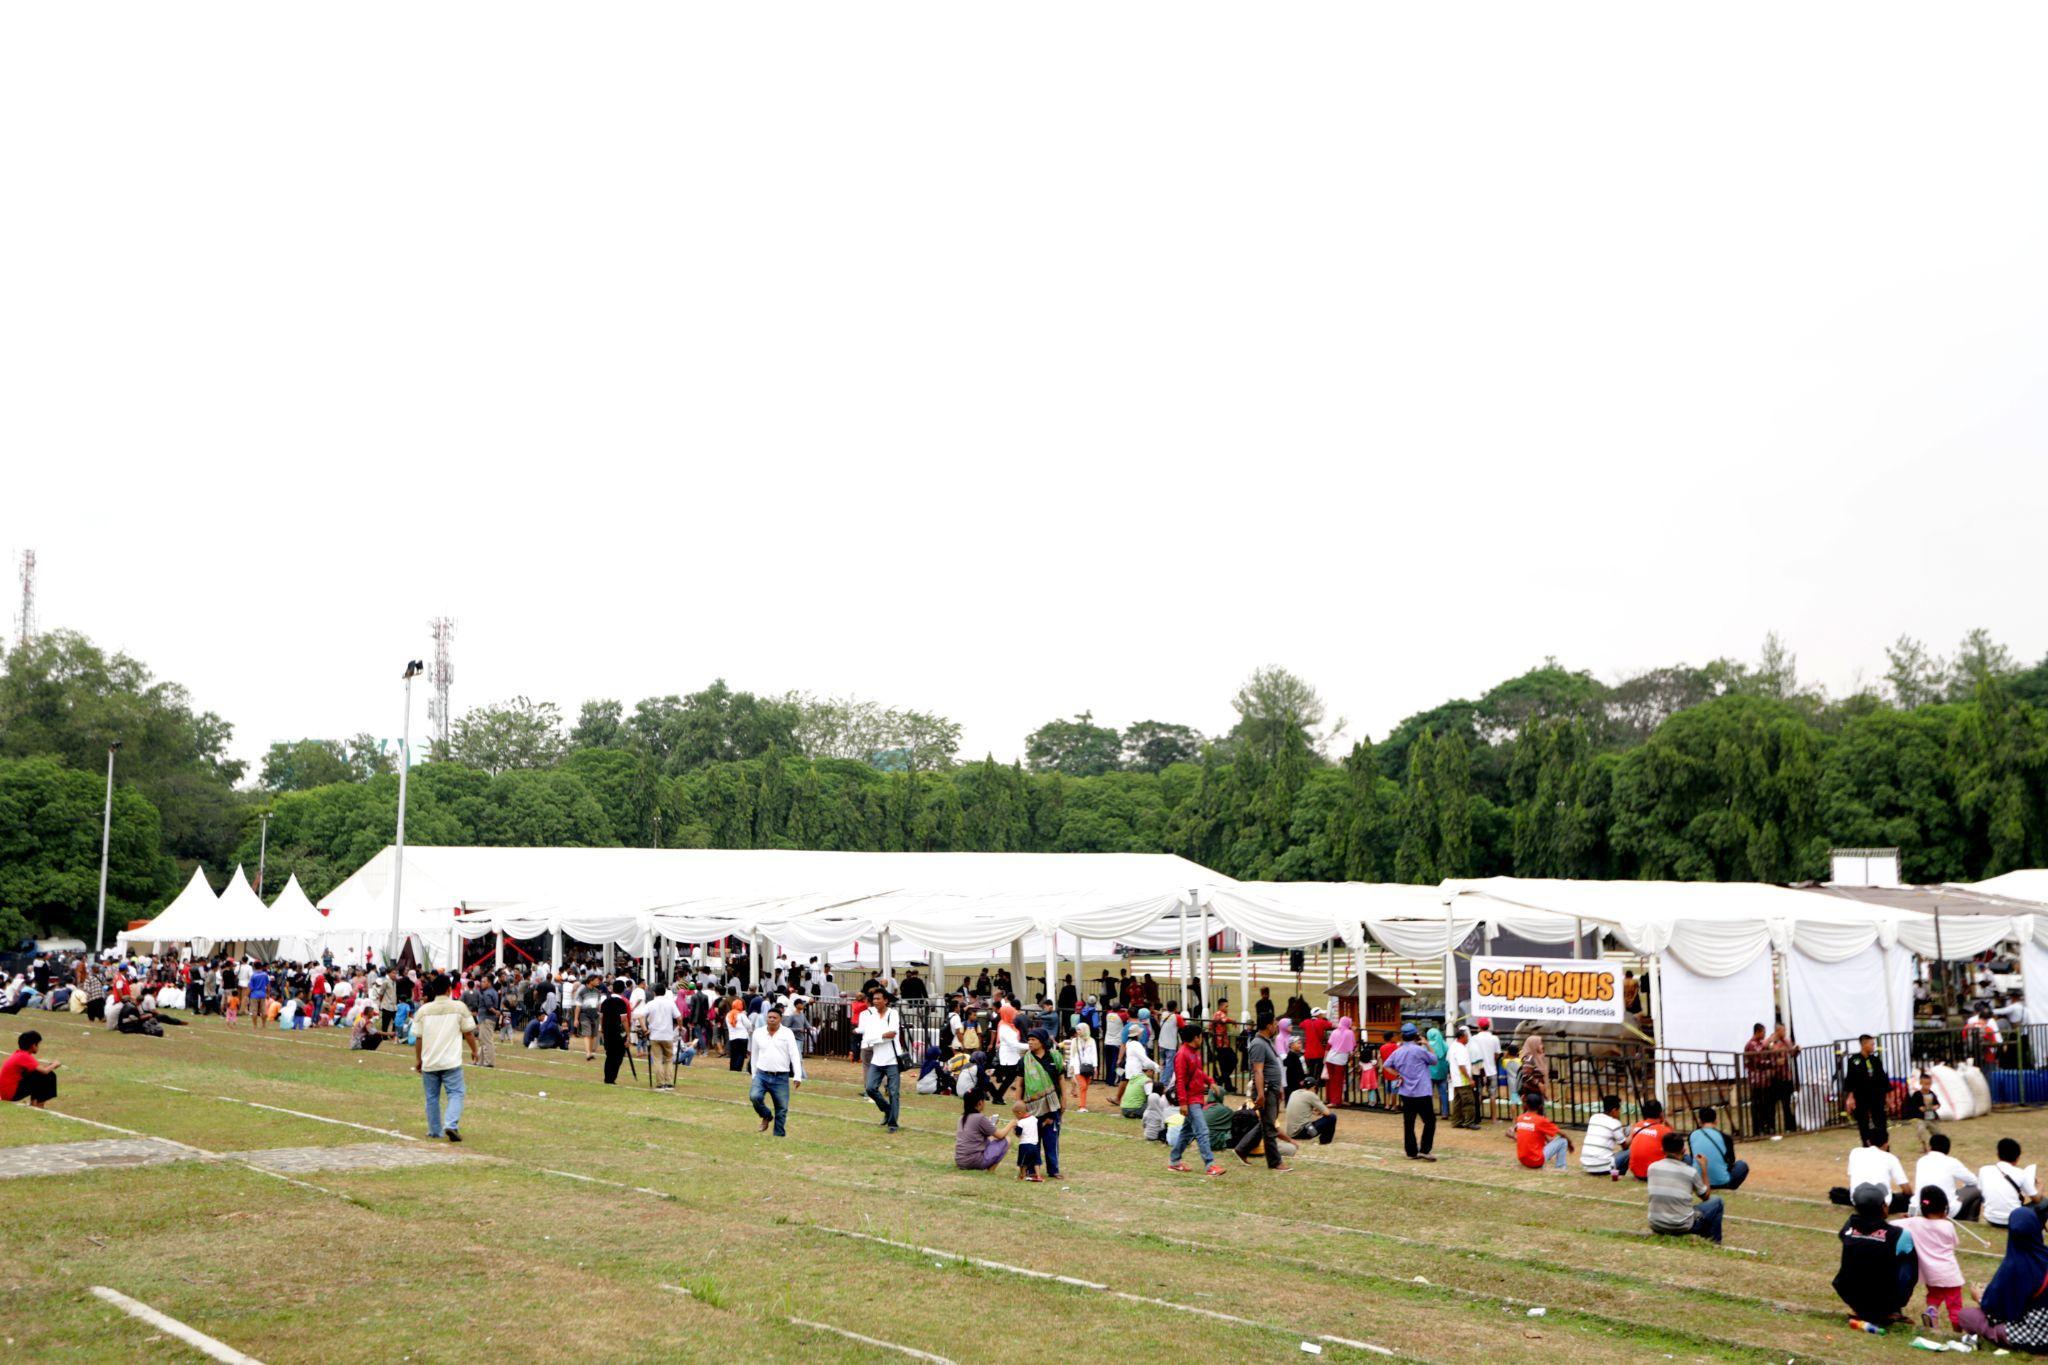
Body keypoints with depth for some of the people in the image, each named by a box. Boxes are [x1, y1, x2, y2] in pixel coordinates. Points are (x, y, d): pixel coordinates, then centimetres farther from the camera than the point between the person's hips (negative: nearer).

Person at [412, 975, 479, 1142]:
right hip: (451, 1062, -3)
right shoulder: (459, 1007, -4)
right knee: (455, 1094, 1)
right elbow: (468, 1032, 2)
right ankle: (451, 1124, -19)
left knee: (432, 1097, 13)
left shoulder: (424, 1010, 2)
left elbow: (418, 1037, 4)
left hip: (429, 1062, 3)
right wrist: (474, 1050, 17)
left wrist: (417, 1059, 16)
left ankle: (434, 1131, 19)